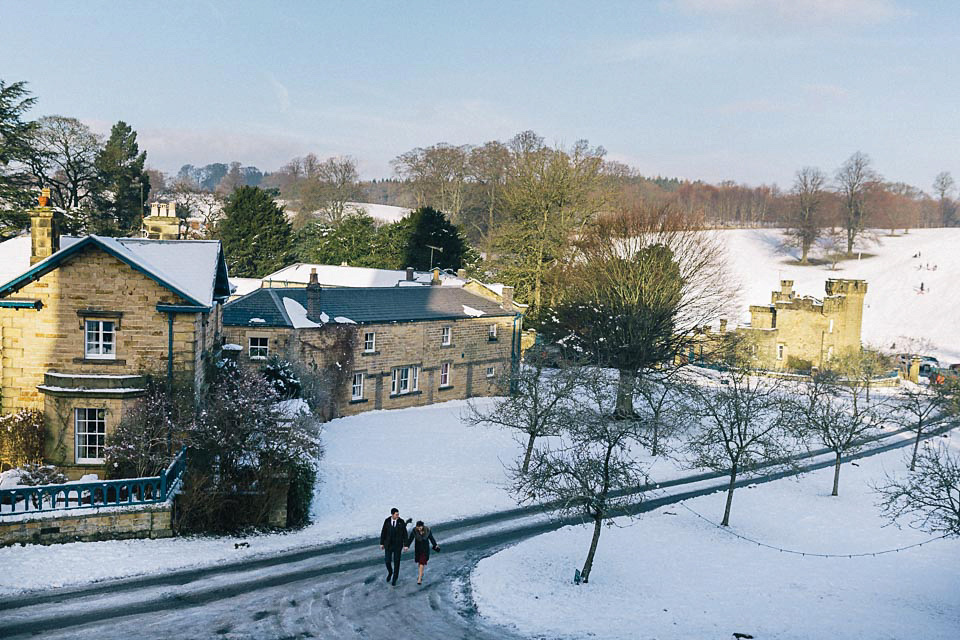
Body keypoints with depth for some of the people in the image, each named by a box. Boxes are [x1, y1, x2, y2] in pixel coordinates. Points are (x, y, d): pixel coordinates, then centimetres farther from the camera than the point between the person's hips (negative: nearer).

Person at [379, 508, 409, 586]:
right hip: (388, 544, 1)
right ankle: (390, 572, 34)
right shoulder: (387, 521, -8)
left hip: (398, 545, -1)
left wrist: (406, 545, -9)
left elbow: (405, 534, -6)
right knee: (388, 561, 1)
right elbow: (383, 532, 0)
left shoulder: (401, 522, -11)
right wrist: (381, 543, 3)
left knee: (396, 562, 4)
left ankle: (394, 579, 22)